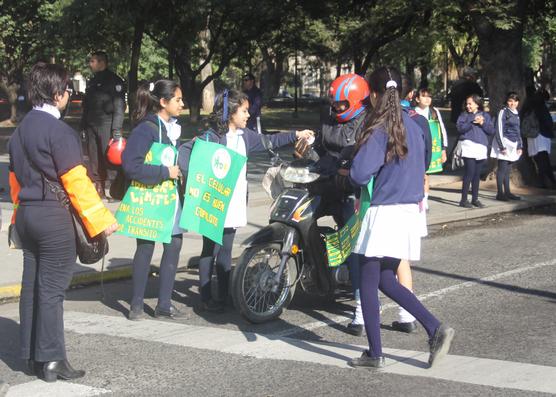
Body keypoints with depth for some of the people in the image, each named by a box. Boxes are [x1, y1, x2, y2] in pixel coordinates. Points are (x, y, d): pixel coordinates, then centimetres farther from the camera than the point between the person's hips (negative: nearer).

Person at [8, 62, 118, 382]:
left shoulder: (21, 130, 10)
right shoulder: (59, 132, -16)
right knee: (52, 289, -4)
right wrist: (101, 219, -13)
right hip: (54, 218, -8)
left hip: (26, 215, 8)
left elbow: (15, 178, 16)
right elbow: (76, 181, -17)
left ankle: (32, 355, 20)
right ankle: (51, 360, 0)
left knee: (32, 285, 12)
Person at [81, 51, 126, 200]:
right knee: (93, 158, 8)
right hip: (91, 125, 7)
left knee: (108, 157, -7)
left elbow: (119, 106, -12)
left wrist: (117, 130, -19)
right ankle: (97, 186, 14)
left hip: (106, 124, -7)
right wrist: (83, 124, 15)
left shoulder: (113, 80, -6)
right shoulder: (92, 81, 18)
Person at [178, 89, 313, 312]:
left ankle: (224, 296, 22)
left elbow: (268, 141, 21)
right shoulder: (212, 137, -13)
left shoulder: (244, 136, 10)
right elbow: (185, 150, -17)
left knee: (226, 251, 14)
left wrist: (296, 135, 17)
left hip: (234, 205, 7)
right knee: (210, 250, 1)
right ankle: (205, 299, 9)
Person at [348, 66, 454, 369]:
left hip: (384, 212, -8)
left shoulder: (379, 130, -13)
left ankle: (375, 354, 7)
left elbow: (360, 174, -20)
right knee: (386, 280, 17)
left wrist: (348, 172, 0)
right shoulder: (413, 126, 11)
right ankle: (435, 329, 6)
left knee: (369, 282, 3)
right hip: (410, 210, 8)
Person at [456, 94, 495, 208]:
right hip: (469, 146, -3)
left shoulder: (485, 116, 12)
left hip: (481, 147, 3)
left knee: (477, 174, 8)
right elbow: (460, 128, -8)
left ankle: (475, 199, 16)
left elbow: (491, 130, 6)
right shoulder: (464, 115, 6)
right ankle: (464, 200, -6)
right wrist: (473, 122, -14)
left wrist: (482, 123, -7)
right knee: (470, 172, -10)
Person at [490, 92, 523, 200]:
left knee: (508, 170, 10)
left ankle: (507, 192, 15)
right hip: (505, 143, -7)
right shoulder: (503, 112, -8)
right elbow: (499, 130, -10)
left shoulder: (516, 114, 15)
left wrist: (520, 146, 14)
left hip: (513, 145, 7)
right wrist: (502, 147, -15)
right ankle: (500, 194, -4)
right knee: (502, 169, -6)